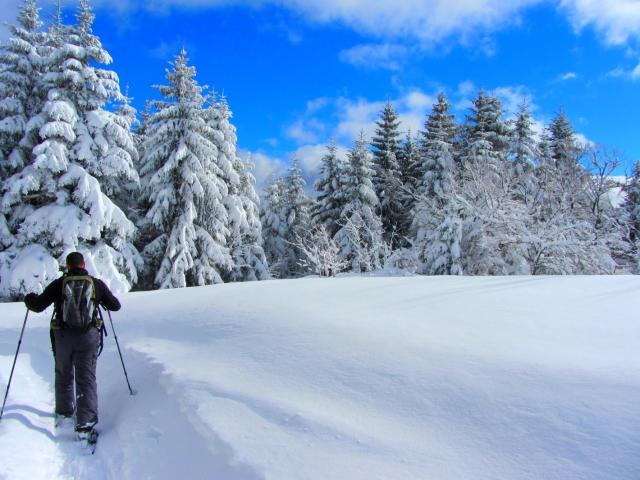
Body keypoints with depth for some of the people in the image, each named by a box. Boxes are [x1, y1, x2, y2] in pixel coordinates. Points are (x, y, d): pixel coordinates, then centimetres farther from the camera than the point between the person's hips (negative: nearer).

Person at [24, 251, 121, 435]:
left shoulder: (58, 284, -3)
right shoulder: (97, 284, -1)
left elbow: (38, 306, -2)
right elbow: (115, 306, 6)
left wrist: (29, 299, 20)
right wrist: (102, 299, 28)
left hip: (63, 336, 1)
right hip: (89, 336, 0)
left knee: (63, 375, 22)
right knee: (86, 377, 4)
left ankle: (64, 411, 38)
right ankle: (86, 420, -5)